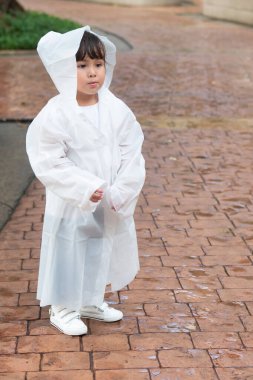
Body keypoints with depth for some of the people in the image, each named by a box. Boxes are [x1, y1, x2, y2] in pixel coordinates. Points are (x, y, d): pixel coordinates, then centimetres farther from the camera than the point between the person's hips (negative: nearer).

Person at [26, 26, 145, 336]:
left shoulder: (116, 110, -5)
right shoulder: (55, 114, -18)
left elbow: (132, 154, -3)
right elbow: (49, 162, -18)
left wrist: (122, 191, -13)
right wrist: (85, 188, -24)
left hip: (111, 204, 5)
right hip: (71, 205, -5)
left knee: (103, 252, 20)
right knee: (69, 254, 8)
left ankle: (92, 302, 42)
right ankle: (63, 309, 30)